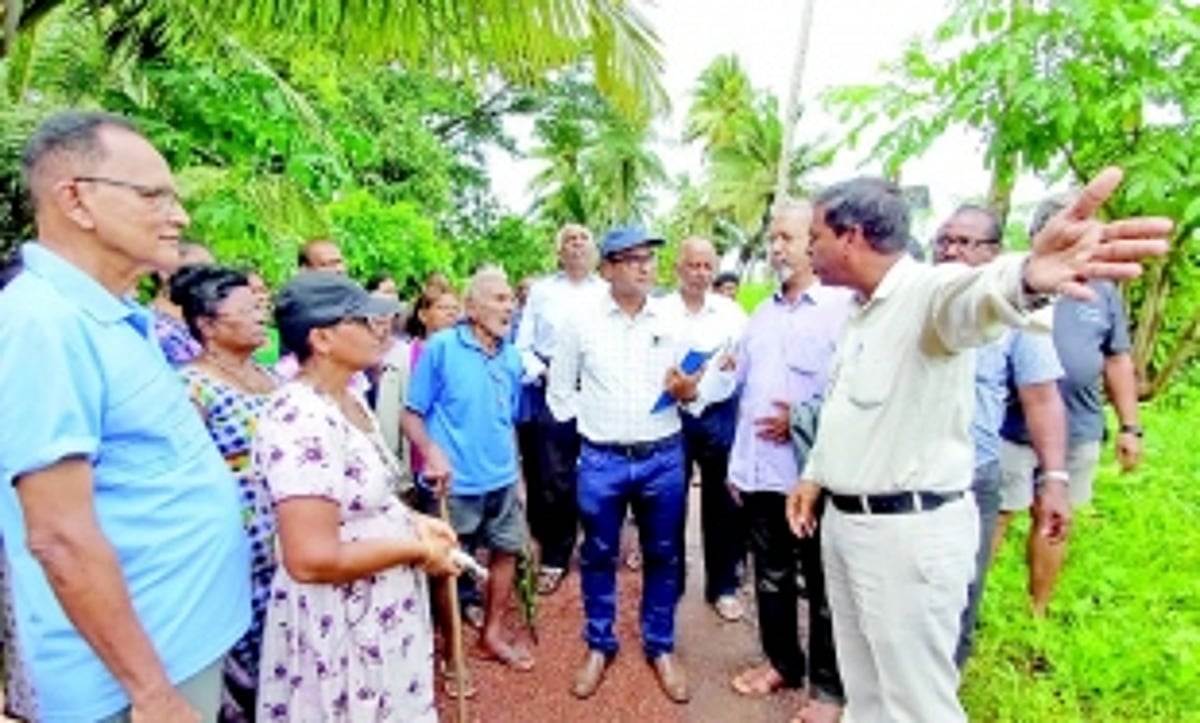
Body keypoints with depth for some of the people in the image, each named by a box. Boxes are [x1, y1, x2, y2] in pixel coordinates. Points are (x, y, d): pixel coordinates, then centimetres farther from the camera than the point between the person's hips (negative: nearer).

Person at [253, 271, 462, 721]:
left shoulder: (350, 401, 5)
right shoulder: (300, 420, -26)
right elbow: (313, 559, -31)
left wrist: (414, 521, 1)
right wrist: (417, 549, -20)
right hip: (338, 628, -9)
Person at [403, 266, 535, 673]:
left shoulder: (511, 357, 4)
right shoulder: (441, 347, -13)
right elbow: (412, 413, -10)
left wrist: (514, 469, 15)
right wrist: (432, 453, -26)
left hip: (502, 480, 6)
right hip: (456, 482, -5)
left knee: (506, 551, 16)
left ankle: (492, 635, 36)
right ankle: (451, 648, 30)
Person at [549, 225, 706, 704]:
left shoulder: (673, 320, 1)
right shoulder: (581, 323, -2)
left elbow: (695, 387, 7)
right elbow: (559, 389, 8)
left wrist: (689, 392, -15)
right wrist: (588, 423, 0)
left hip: (663, 457, 1)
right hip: (601, 460, -1)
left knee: (662, 557, 13)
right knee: (598, 556, 13)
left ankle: (661, 647, 33)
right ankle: (598, 646, 33)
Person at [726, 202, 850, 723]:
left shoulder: (843, 308, -9)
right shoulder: (762, 315, 13)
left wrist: (806, 420, -16)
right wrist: (737, 463, 15)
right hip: (759, 471, 6)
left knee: (821, 585, 9)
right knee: (771, 576, 19)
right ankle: (781, 662, 38)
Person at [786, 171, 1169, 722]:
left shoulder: (928, 290, -19)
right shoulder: (862, 311, 12)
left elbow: (966, 299, -43)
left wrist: (1025, 276, -65)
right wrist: (814, 475, 19)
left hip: (908, 530, -9)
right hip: (844, 520, 9)